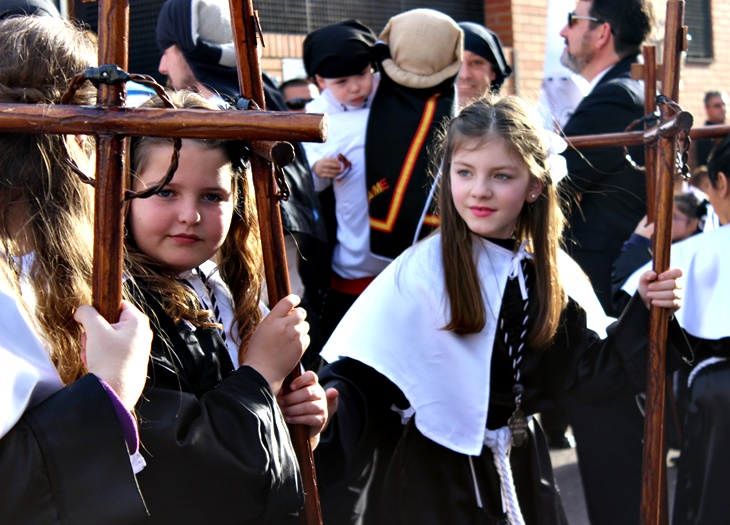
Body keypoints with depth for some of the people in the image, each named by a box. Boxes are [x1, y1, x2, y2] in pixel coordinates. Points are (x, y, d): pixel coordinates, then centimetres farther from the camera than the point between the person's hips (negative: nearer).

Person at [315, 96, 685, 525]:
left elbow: (597, 373, 2)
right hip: (433, 472, -4)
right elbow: (360, 377, -24)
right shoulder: (422, 269, -17)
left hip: (521, 470, 4)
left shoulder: (554, 272, -2)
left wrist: (645, 313, -11)